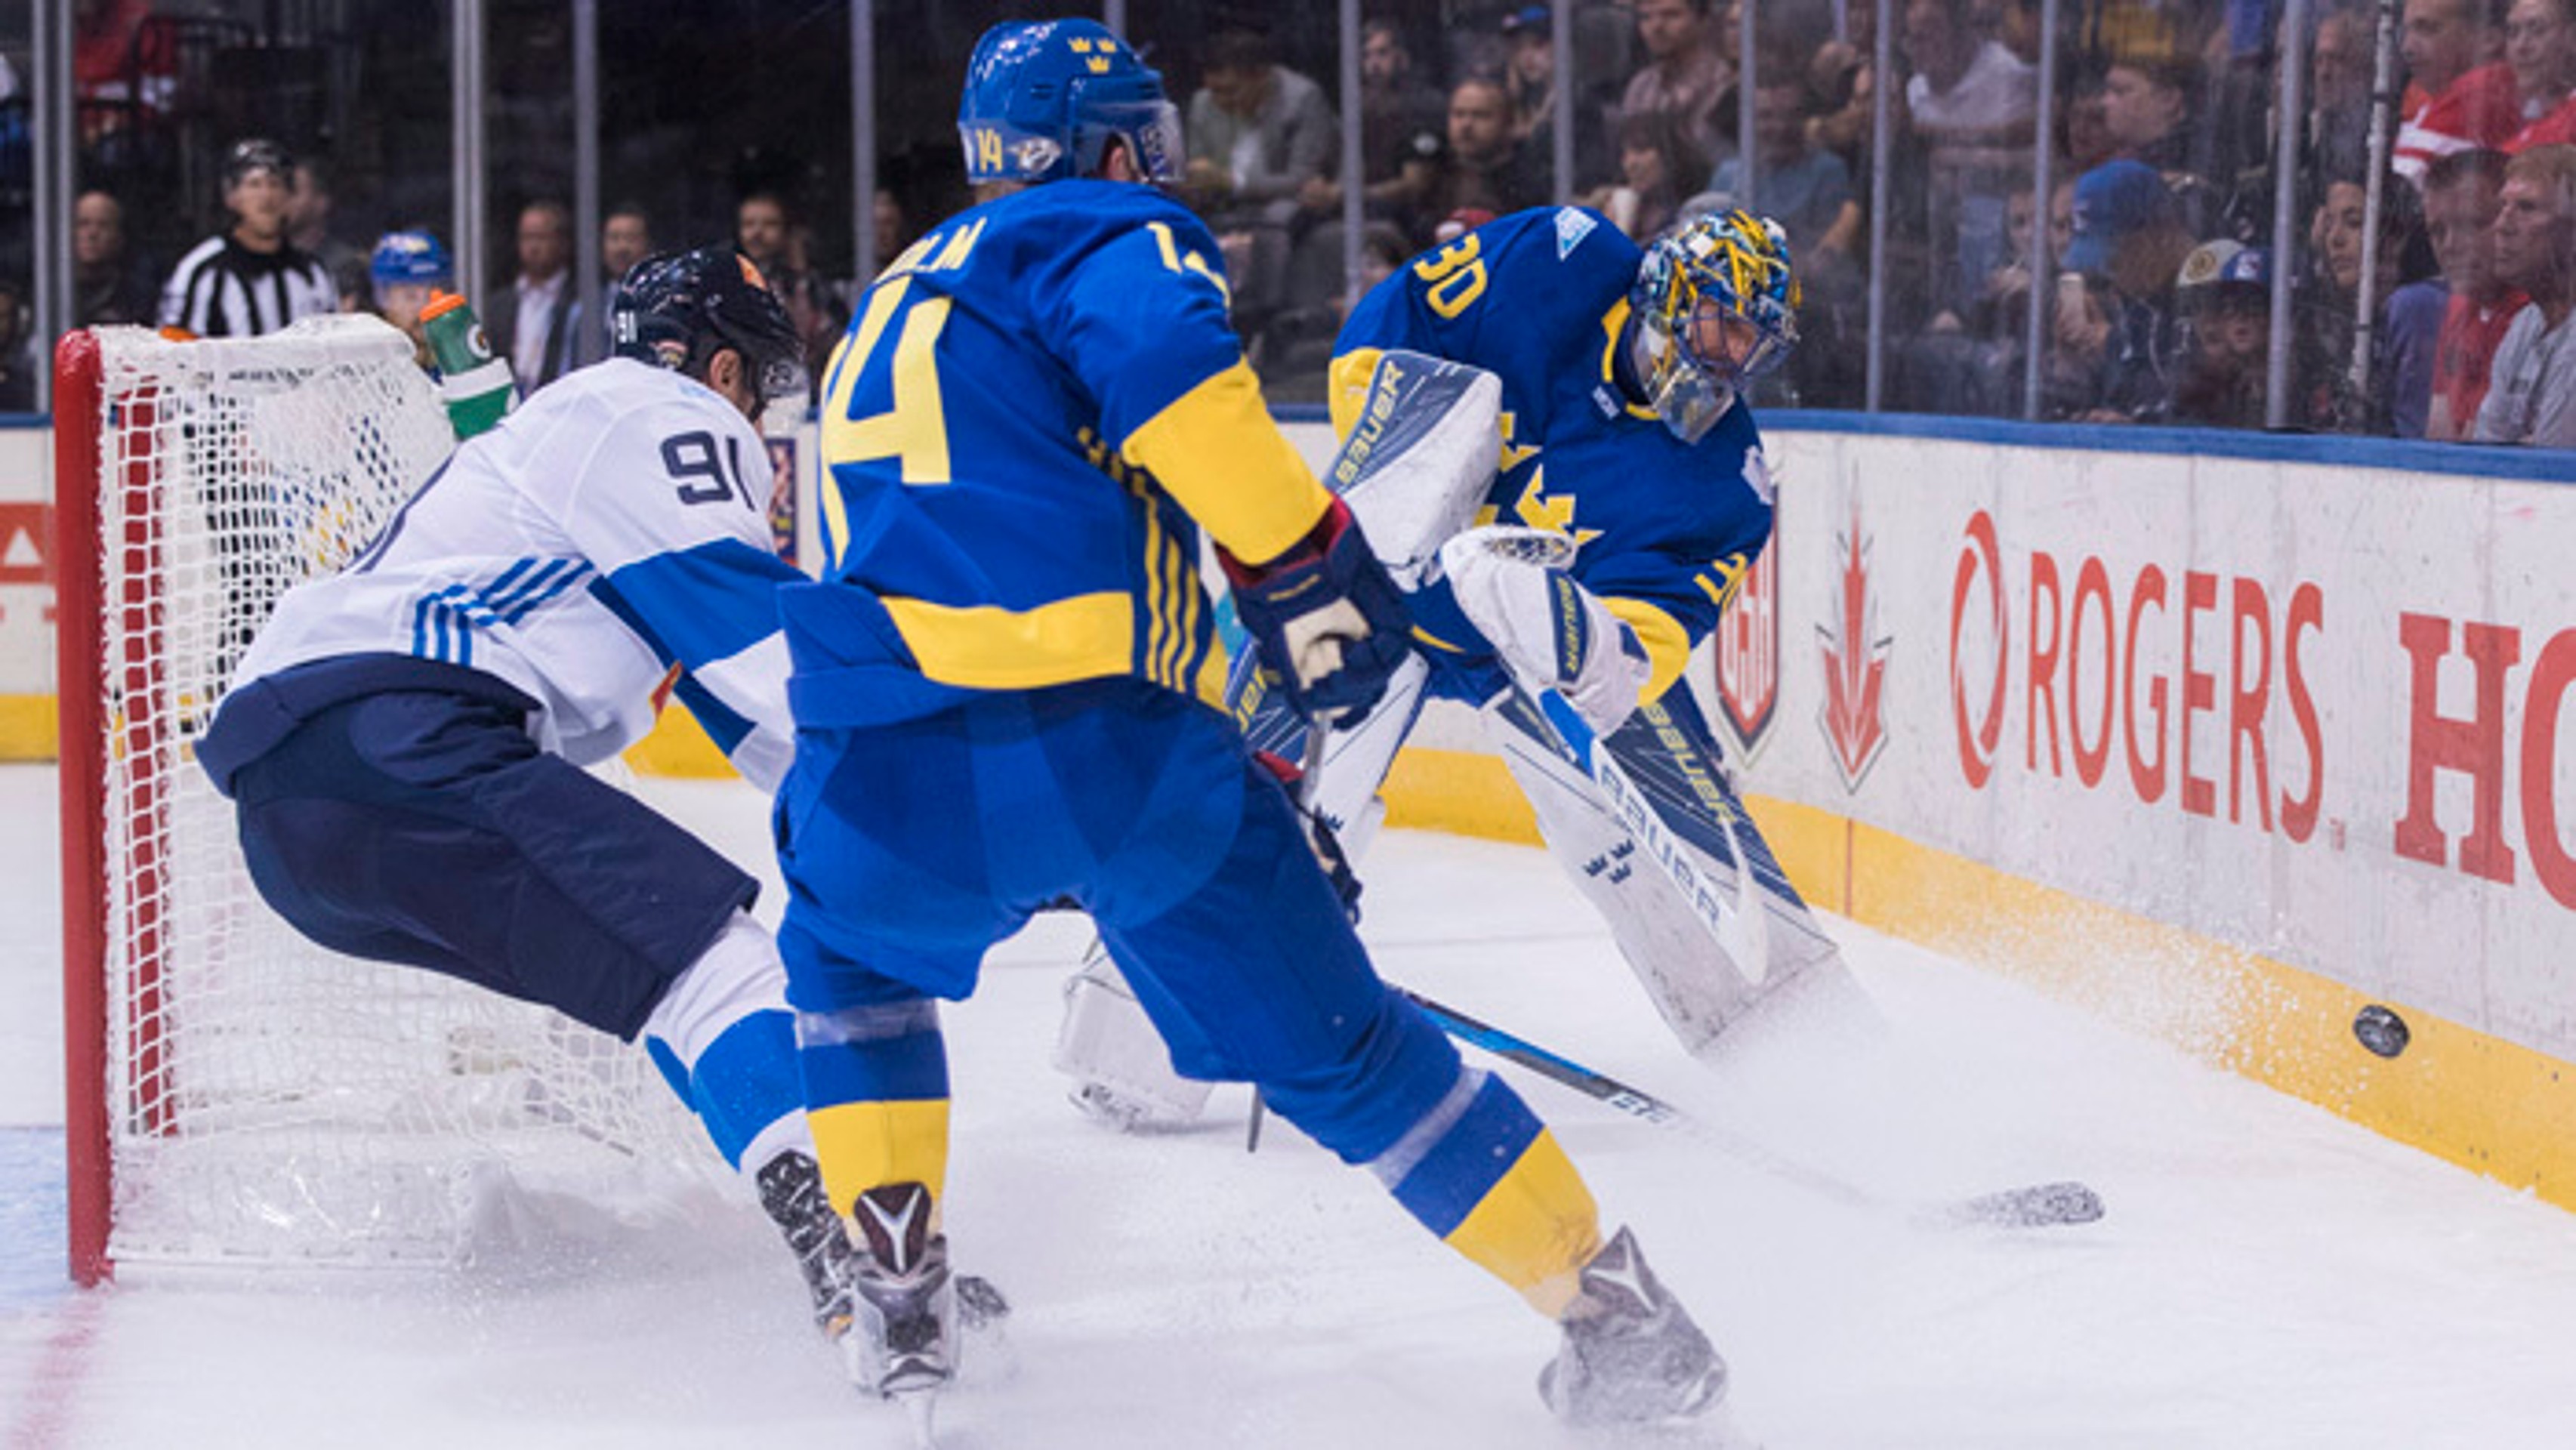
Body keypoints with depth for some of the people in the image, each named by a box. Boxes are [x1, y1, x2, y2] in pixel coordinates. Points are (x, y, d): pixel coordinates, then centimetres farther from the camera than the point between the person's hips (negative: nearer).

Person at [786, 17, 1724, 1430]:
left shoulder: (889, 312, 35)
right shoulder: (1108, 234, 12)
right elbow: (1166, 360, -14)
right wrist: (1302, 563, -12)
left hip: (884, 777, 5)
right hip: (1109, 741, -5)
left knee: (845, 947, 37)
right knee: (1334, 1041, 10)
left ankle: (898, 1300, 26)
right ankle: (1621, 1319, 15)